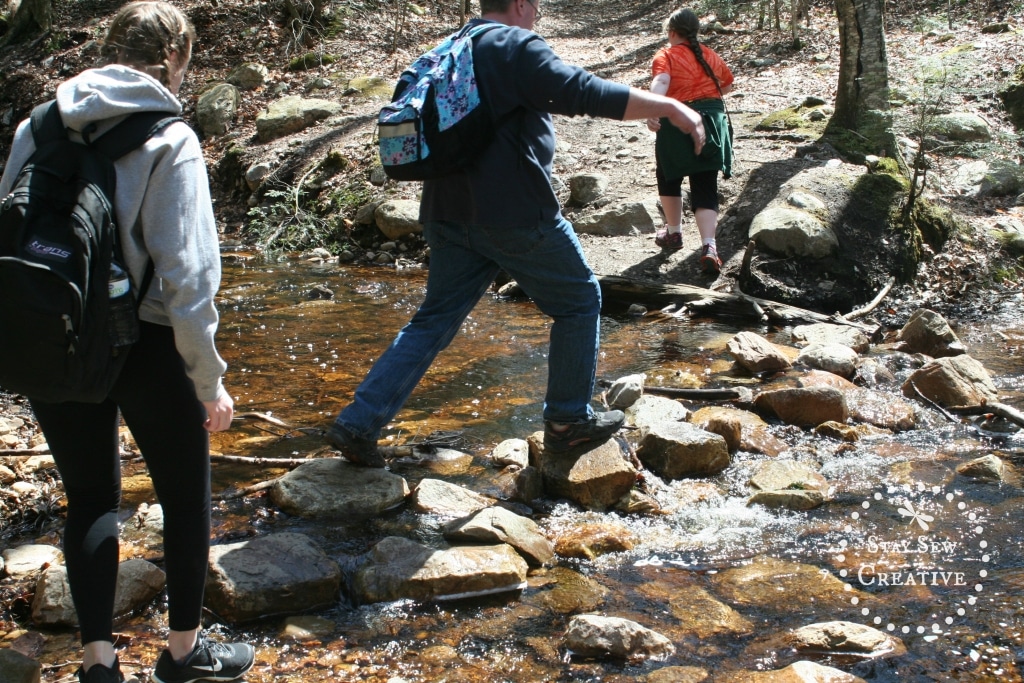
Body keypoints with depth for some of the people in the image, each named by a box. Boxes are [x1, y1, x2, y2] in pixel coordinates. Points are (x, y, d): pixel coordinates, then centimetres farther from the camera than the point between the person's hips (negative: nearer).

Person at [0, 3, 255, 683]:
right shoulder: (169, 140, -11)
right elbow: (186, 271, -16)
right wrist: (210, 379, -10)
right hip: (144, 344, -4)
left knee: (91, 495, 18)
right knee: (186, 495, 15)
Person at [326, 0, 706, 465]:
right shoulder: (515, 46, -9)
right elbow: (586, 93, -19)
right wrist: (669, 107, -14)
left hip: (449, 215, 8)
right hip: (515, 213, -8)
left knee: (434, 321, 13)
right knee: (579, 301, 11)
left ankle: (357, 424, 6)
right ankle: (568, 421, 17)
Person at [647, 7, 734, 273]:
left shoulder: (667, 55, -1)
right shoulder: (710, 55, 15)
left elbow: (661, 81, -22)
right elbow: (727, 85, 30)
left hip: (678, 123, -4)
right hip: (713, 122, 4)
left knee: (669, 178, 22)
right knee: (705, 188, 3)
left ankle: (674, 233, 32)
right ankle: (709, 248, -14)